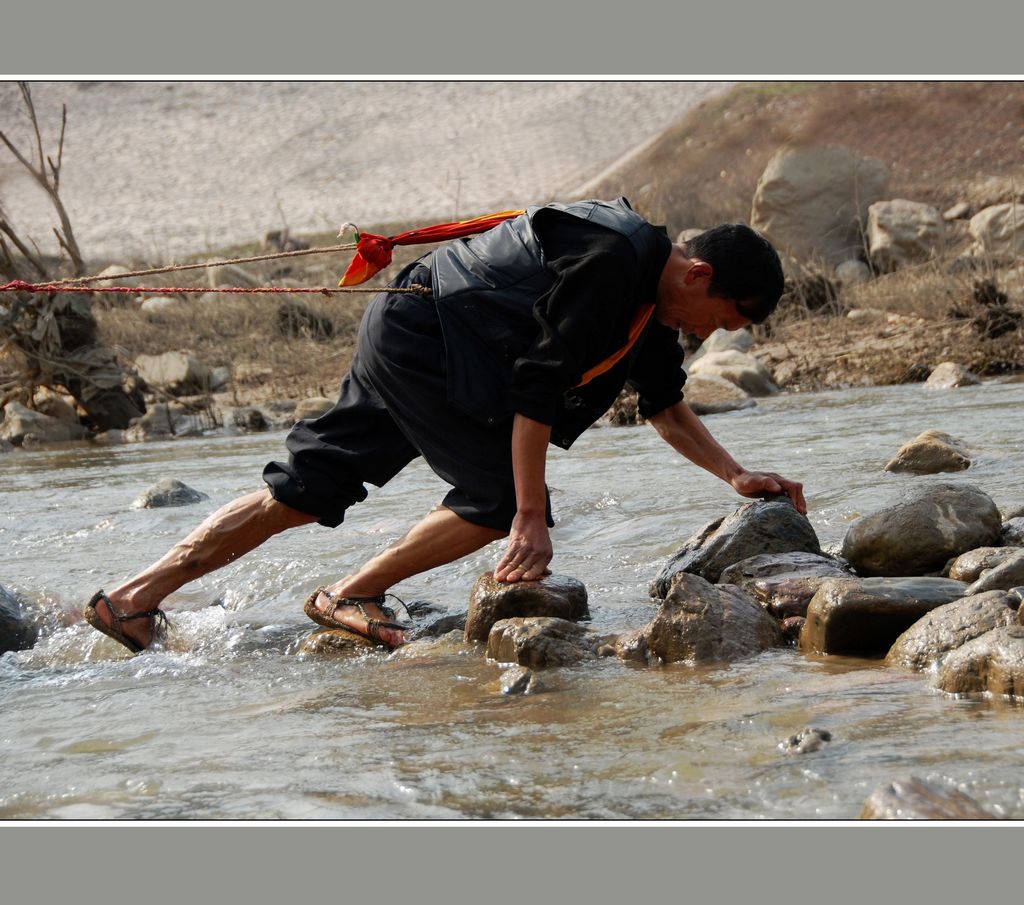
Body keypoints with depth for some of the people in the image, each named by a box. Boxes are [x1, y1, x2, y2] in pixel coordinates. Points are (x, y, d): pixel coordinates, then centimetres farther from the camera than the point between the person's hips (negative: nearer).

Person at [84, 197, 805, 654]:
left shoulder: (655, 301, 9)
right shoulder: (610, 264, -22)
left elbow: (666, 405, 23)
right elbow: (537, 387, -26)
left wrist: (737, 476, 15)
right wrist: (532, 521, -25)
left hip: (404, 342, 10)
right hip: (420, 335, -10)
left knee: (307, 488, 7)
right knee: (503, 498, -10)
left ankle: (134, 599, 7)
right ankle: (351, 596, 0)